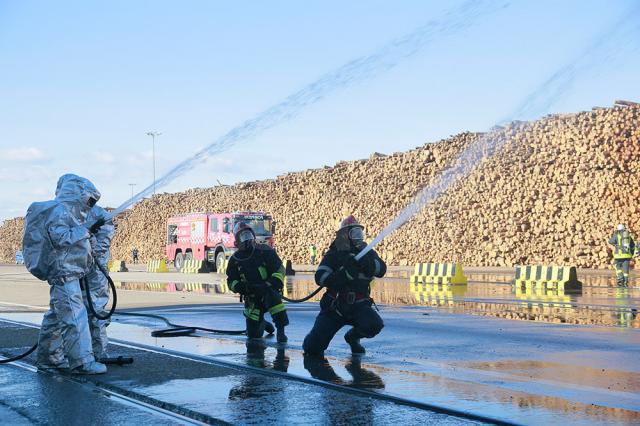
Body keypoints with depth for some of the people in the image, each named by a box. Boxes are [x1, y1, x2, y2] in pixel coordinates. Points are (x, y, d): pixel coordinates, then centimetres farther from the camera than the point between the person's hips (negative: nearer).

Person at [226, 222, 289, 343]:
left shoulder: (265, 251, -6)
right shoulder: (234, 259, 3)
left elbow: (279, 269, -7)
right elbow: (231, 281, 8)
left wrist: (273, 283, -25)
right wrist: (240, 287, -15)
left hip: (269, 291, -3)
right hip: (251, 298, 3)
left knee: (272, 297, -41)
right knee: (253, 334, -1)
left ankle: (281, 331, -29)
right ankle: (263, 324, 36)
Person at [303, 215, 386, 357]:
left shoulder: (367, 253, 4)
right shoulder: (334, 255, -2)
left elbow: (381, 269, -14)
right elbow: (320, 277, -16)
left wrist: (365, 262, -31)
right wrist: (344, 274, -30)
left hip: (359, 305, 2)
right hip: (334, 307, -2)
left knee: (375, 325, -29)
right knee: (313, 348, -12)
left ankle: (352, 337, 6)